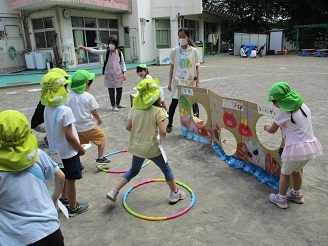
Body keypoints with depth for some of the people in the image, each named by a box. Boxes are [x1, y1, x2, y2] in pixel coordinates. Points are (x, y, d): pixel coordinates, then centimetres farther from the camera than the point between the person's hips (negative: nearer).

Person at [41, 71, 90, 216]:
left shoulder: (47, 109, -2)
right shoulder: (65, 111, -26)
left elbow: (53, 130, 7)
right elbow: (69, 136, -23)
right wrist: (81, 148, -9)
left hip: (57, 150, 7)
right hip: (68, 152, -7)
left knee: (64, 177, 26)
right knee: (71, 180, 8)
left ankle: (64, 199, 45)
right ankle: (73, 207, 25)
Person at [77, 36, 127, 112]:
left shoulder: (119, 53, 1)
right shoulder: (106, 52, -3)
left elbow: (123, 64, 6)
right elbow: (94, 51, -9)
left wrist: (124, 73, -3)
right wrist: (83, 47, -18)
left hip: (118, 74, 2)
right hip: (109, 75, -2)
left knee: (120, 90, 9)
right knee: (111, 91, 2)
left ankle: (118, 104, 30)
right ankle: (113, 106, 16)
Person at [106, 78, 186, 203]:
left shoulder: (134, 108, -3)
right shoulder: (158, 111, -18)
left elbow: (128, 127, -1)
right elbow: (162, 132, -22)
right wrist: (165, 136, 0)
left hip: (136, 147, 5)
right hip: (152, 148, -5)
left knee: (133, 171, 27)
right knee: (166, 169, 20)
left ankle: (114, 191, 22)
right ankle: (175, 193, 34)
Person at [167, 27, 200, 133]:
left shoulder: (194, 51, -1)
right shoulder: (174, 51, -1)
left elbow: (196, 67, 3)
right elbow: (172, 67, 3)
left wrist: (198, 82, -1)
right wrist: (170, 82, 2)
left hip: (191, 81, 0)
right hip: (178, 80, 0)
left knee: (194, 102, 5)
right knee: (174, 102, 2)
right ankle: (169, 124, 16)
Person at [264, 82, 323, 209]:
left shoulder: (283, 114, -17)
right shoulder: (304, 106, 3)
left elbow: (272, 130, -3)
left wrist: (266, 127, 18)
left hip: (296, 149, -7)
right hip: (310, 146, 7)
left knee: (285, 173, 15)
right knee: (296, 170, 28)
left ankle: (281, 199, 28)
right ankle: (296, 194, 45)